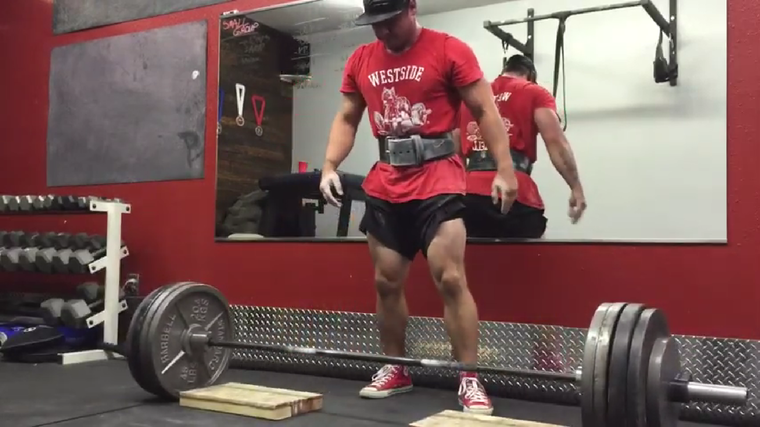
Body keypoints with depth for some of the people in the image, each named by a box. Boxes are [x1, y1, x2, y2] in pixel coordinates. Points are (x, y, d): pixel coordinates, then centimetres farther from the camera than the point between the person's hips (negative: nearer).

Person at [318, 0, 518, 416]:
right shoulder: (360, 60, 11)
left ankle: (470, 380, -2)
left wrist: (504, 169, -13)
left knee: (450, 279, -11)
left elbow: (485, 111, -4)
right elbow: (346, 119, 16)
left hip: (437, 181, -5)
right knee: (386, 282, 9)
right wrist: (330, 167, 1)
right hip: (384, 185, 5)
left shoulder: (449, 50, -4)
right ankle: (395, 369, 25)